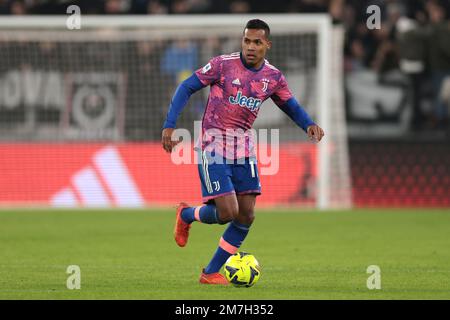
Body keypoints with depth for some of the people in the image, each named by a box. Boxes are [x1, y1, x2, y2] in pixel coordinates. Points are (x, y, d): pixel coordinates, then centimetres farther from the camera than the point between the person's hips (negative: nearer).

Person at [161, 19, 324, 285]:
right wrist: (169, 126, -14)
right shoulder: (223, 64, -12)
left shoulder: (274, 77, 1)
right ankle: (186, 215, 18)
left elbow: (291, 106, 16)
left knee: (246, 216, -1)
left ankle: (211, 273, 12)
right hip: (214, 147, -5)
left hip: (244, 150, 5)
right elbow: (186, 88, -6)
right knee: (227, 212, -15)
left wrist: (309, 124, -6)